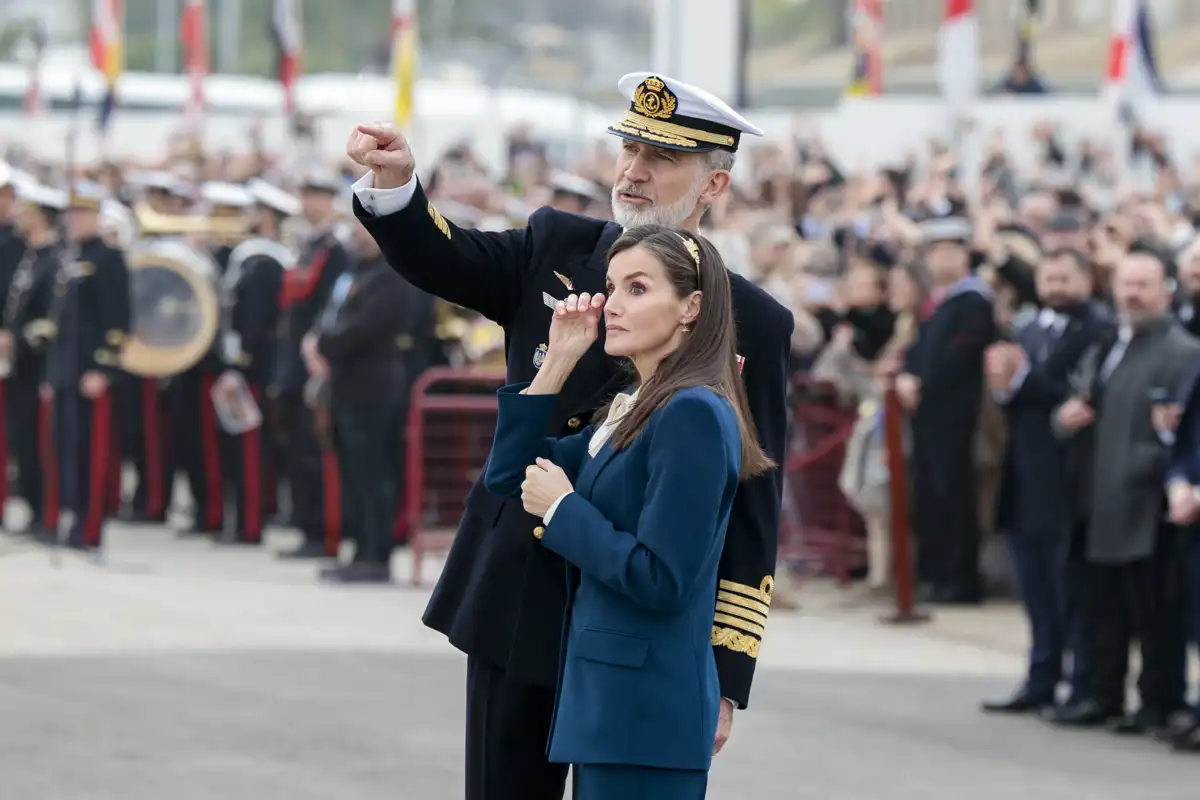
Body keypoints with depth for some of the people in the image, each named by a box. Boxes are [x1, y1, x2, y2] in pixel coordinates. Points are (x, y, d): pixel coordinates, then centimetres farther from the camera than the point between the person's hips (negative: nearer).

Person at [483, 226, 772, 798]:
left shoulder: (694, 414, -15)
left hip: (648, 708, -9)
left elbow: (660, 579, -21)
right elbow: (508, 475, 15)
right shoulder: (628, 410, 14)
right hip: (605, 693, 9)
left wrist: (562, 509, -9)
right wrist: (558, 362, 9)